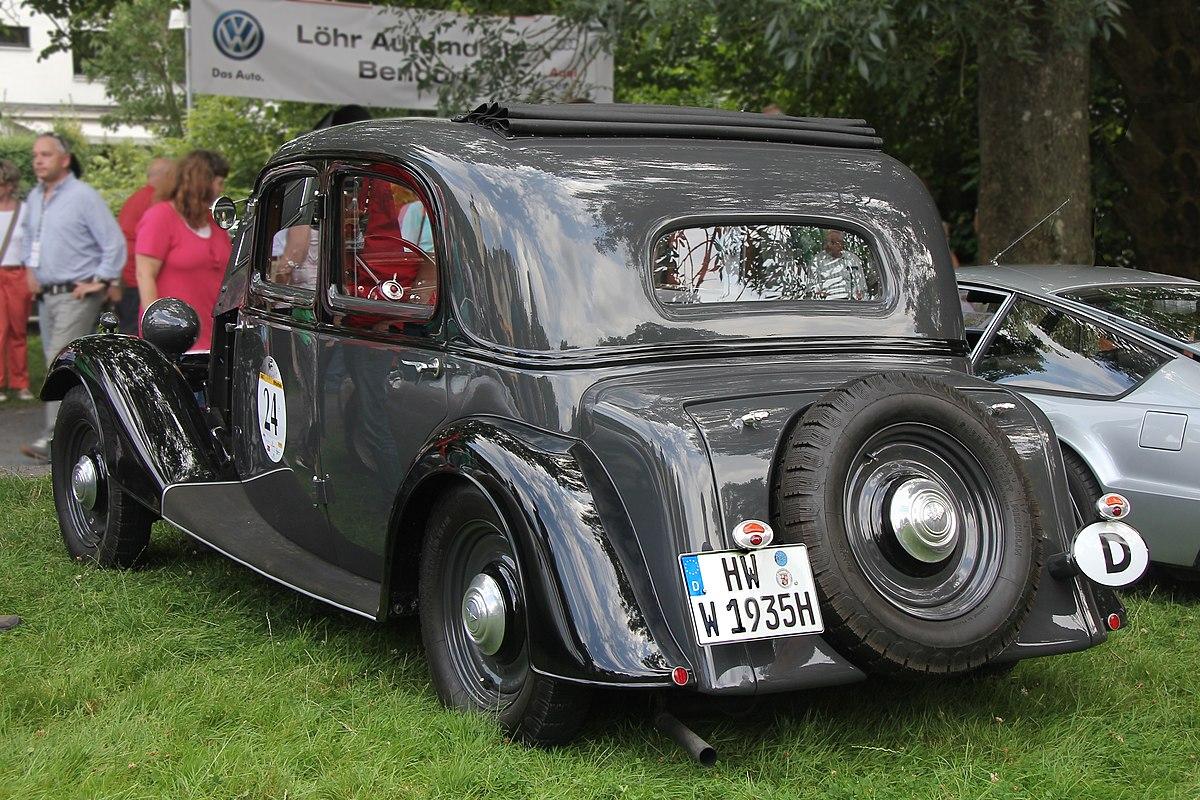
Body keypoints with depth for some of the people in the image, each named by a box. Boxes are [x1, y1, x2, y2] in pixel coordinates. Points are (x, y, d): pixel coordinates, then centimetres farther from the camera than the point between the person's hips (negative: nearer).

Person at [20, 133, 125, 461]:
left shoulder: (84, 196, -11)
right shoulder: (34, 198, 12)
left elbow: (114, 243, -13)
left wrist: (100, 281, -13)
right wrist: (30, 268, 17)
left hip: (77, 295, -8)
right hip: (47, 295, 8)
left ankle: (54, 437, -15)